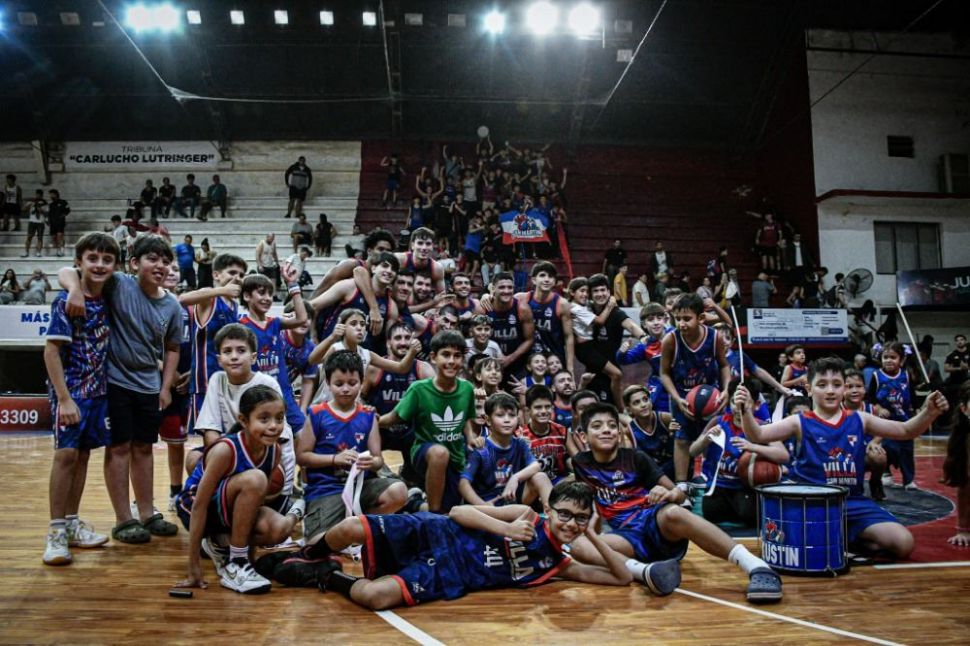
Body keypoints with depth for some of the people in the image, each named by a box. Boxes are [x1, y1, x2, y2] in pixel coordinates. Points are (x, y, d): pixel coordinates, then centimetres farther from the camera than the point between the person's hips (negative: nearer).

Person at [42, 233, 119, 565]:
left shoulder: (108, 298, 4)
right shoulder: (66, 301, -13)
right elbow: (51, 351, -14)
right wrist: (64, 398, -18)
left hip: (97, 389, 6)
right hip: (70, 390, -6)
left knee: (83, 453, 11)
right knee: (66, 453, -7)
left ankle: (72, 524, 20)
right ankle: (56, 531, 2)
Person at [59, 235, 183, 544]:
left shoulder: (172, 306, 1)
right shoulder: (117, 285, -11)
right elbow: (66, 272, -12)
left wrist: (166, 387, 5)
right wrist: (76, 290, -34)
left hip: (149, 386, 4)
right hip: (116, 382, -4)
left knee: (143, 448, 12)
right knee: (119, 447, 1)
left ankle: (147, 514, 24)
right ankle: (123, 520, 11)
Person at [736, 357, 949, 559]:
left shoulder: (859, 420, 7)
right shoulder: (800, 423, -4)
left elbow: (906, 430, 10)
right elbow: (758, 435, -16)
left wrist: (928, 413, -11)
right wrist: (746, 411, -37)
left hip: (853, 502, 4)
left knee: (903, 543, -14)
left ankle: (849, 539, 9)